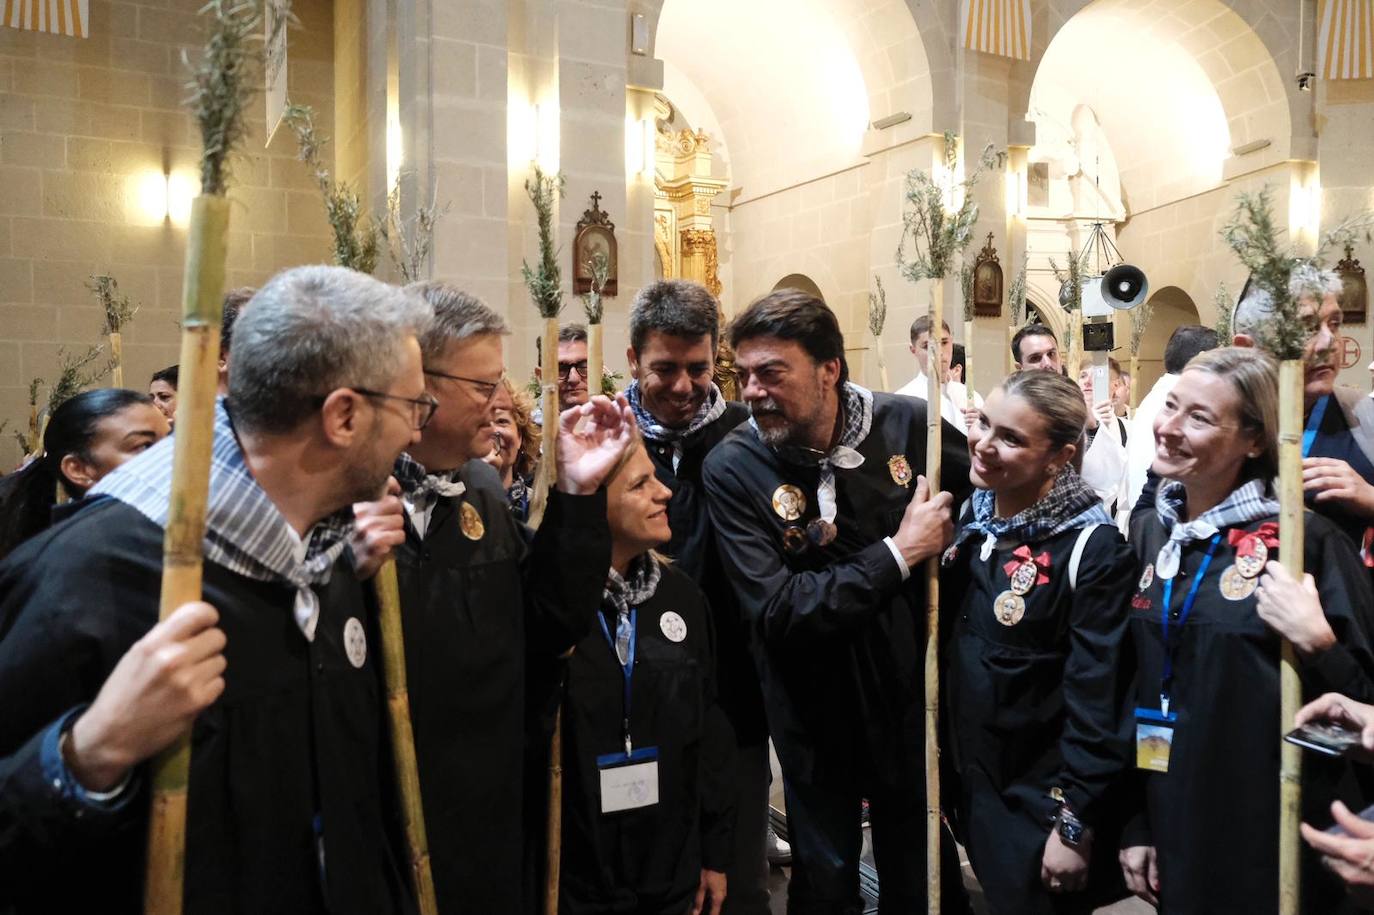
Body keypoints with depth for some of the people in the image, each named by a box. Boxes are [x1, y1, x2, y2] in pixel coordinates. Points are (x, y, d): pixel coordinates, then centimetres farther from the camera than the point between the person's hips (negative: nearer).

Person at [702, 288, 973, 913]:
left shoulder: (909, 424, -10)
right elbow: (776, 610, -22)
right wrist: (898, 553, -20)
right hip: (815, 714, -1)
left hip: (912, 693, 2)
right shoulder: (733, 468, -16)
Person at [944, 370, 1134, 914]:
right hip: (971, 781, 6)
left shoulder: (1092, 548, -20)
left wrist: (1074, 822, -15)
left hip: (1043, 803, -5)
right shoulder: (971, 514, -1)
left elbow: (1098, 698, -17)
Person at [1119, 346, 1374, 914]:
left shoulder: (1304, 539, -14)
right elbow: (1130, 684, 5)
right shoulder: (1147, 529, 1)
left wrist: (1317, 643, -27)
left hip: (1274, 833, -4)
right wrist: (1133, 823, 7)